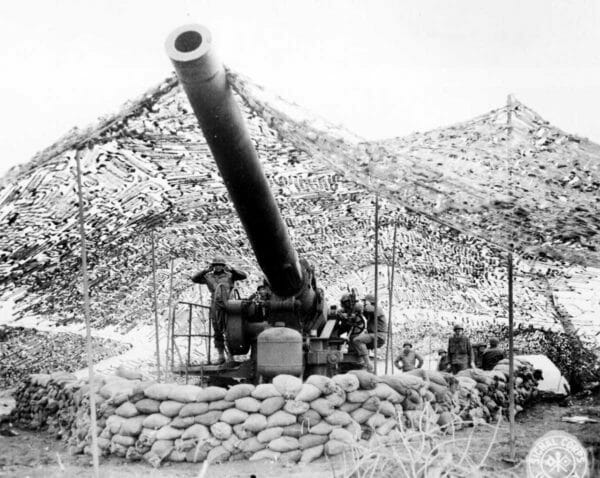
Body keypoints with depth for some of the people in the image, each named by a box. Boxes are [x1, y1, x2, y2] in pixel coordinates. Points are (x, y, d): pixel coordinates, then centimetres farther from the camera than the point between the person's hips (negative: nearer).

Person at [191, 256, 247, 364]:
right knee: (217, 333, 7)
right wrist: (206, 271, -7)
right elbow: (194, 279, 2)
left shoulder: (229, 275, 8)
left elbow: (244, 275, -3)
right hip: (215, 309, 2)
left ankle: (230, 356, 4)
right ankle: (221, 356, 15)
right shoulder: (208, 277, 11)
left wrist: (231, 269, -12)